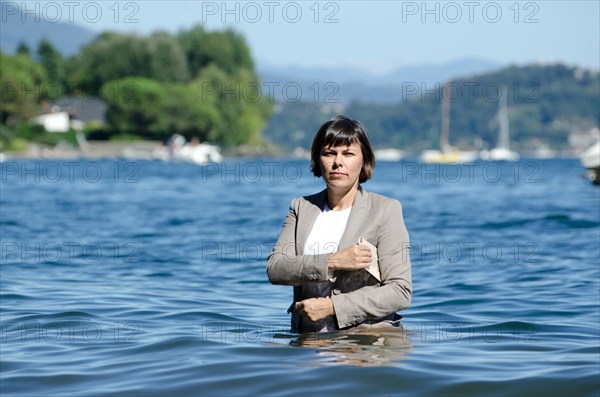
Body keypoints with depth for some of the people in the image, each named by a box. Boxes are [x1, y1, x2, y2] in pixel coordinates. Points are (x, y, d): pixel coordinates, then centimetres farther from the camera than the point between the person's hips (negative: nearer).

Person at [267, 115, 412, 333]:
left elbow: (400, 292, -6)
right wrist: (331, 262, -15)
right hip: (309, 338, 4)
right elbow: (274, 269, 0)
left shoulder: (385, 210, 1)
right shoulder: (301, 207, 13)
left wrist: (332, 306, -12)